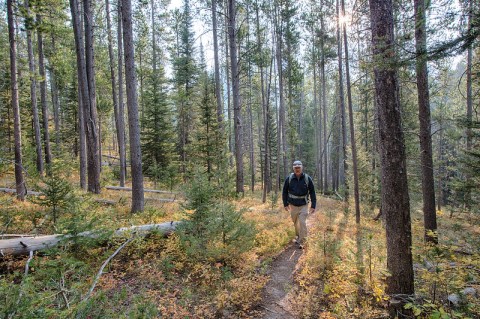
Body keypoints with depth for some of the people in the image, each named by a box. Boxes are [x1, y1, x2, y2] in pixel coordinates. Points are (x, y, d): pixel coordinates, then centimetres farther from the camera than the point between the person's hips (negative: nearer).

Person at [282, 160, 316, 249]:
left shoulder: (307, 178, -9)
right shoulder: (289, 178, -8)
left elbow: (312, 192, -2)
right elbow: (285, 191, 2)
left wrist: (313, 205, -4)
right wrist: (285, 204, 2)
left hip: (304, 205, -2)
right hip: (293, 205, 2)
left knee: (302, 223, -9)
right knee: (295, 222, 16)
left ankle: (301, 242, 3)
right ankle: (298, 236, 40)